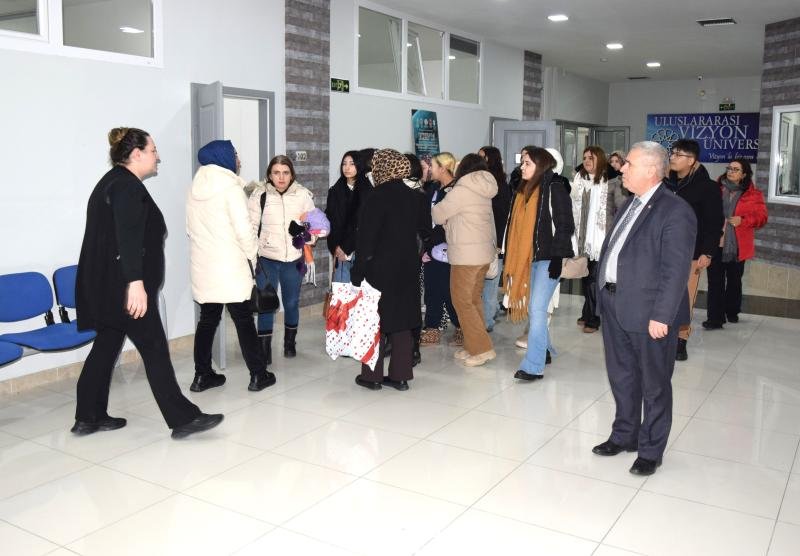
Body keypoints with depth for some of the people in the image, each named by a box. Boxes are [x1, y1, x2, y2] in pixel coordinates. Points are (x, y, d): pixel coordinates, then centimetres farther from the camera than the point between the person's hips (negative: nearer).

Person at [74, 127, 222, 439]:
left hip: (107, 284, 10)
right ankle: (182, 419, -3)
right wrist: (136, 282, -31)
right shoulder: (127, 185, -13)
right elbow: (128, 237, -25)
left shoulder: (112, 182, 19)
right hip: (123, 284, -10)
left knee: (106, 346, 14)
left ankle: (88, 417, 21)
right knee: (154, 349, -8)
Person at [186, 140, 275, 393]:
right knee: (244, 321, 2)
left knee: (207, 320, 13)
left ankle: (202, 375, 17)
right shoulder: (231, 187, -12)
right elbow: (244, 230, -16)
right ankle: (258, 375, 7)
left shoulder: (195, 189, 9)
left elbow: (191, 228, 13)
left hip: (203, 266, 6)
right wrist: (251, 255, -1)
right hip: (230, 267, -6)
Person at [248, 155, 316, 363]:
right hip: (266, 259, -1)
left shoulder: (303, 195, -3)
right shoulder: (259, 195, -6)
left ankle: (290, 342, 34)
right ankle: (264, 349, 8)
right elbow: (251, 226, -2)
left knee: (291, 303, 14)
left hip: (293, 259, 2)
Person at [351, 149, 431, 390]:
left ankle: (372, 376, 14)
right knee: (402, 321, 11)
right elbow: (425, 229, 12)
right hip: (407, 268, 6)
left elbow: (366, 237, -16)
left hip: (380, 269, -5)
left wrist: (358, 271, -12)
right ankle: (400, 376, 16)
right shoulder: (414, 197, 3)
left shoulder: (378, 197, -15)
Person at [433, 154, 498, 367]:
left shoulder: (461, 191, -14)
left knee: (462, 301, -1)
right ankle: (474, 346, 18)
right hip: (484, 252, 9)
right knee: (473, 299, 14)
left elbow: (437, 214, -7)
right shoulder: (484, 192, 11)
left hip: (466, 254, -8)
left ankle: (482, 349, -1)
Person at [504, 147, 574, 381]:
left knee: (537, 309, -11)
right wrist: (511, 260, 16)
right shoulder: (525, 190, 14)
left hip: (548, 258, -8)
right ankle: (543, 351, 30)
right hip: (529, 257, 8)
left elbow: (564, 225, -12)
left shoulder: (555, 188, -8)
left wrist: (557, 258, -17)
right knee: (533, 309, 13)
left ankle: (533, 366, -9)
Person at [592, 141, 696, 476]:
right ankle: (624, 435, 37)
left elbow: (676, 270, -19)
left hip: (648, 313, -8)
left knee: (654, 384, 9)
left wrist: (661, 316, -21)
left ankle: (651, 450, 23)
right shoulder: (631, 204, 12)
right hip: (614, 306, 8)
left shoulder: (675, 211, -15)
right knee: (621, 377, 20)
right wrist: (605, 296, 12)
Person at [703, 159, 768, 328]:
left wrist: (742, 220, -16)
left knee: (734, 281, 15)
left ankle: (732, 312, 32)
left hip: (737, 246, 0)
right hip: (716, 244, 0)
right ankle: (715, 318, 0)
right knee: (715, 282, -4)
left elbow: (761, 217, -1)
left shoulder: (753, 194, 1)